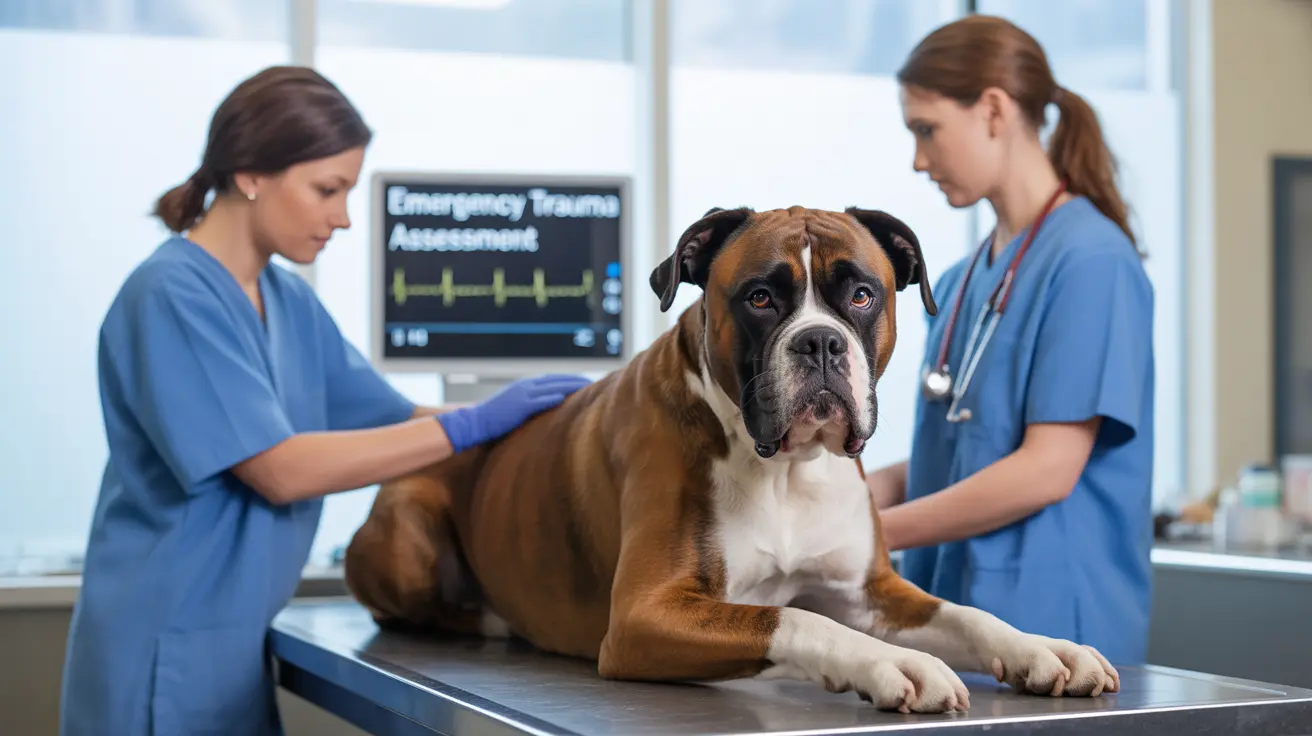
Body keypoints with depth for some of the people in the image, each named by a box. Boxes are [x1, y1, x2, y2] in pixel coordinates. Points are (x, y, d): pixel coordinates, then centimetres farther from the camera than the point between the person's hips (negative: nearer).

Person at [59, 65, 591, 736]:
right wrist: (472, 425, -20)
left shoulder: (289, 300, 8)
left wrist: (543, 420, -6)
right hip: (171, 650, -8)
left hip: (239, 641, 8)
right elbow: (280, 469, -21)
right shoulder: (172, 295, -16)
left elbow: (393, 420, 9)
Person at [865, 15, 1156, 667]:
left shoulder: (1091, 260, -12)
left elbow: (1048, 468, -18)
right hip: (953, 633, 7)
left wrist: (867, 535, -13)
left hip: (1048, 632, -7)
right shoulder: (960, 282, 12)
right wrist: (874, 489, -1)